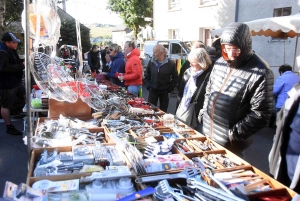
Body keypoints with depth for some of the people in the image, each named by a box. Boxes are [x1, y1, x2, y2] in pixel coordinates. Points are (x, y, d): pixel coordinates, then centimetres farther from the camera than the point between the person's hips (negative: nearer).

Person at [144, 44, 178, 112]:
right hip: (152, 90, 2)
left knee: (163, 111, 9)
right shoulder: (151, 62, -1)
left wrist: (169, 88, -6)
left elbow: (175, 78, -1)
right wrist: (148, 86, 0)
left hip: (164, 91, -2)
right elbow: (146, 76, 9)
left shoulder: (170, 64, -8)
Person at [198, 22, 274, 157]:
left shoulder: (261, 73, -18)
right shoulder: (220, 62, 3)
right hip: (207, 133, 7)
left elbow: (261, 113, -19)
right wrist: (203, 112, 10)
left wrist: (236, 133, -22)